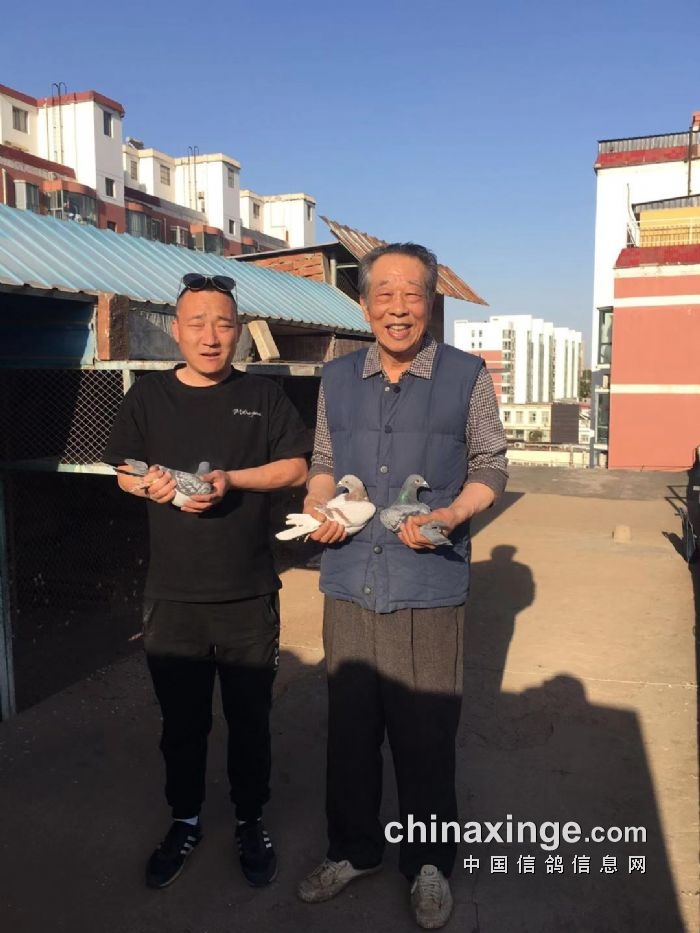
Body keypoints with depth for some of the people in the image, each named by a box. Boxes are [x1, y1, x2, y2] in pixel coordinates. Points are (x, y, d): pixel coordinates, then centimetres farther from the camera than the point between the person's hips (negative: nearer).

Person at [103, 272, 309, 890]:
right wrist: (151, 485, -15)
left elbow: (296, 469, -2)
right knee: (181, 719, 15)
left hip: (250, 592, -1)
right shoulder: (149, 396, 4)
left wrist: (231, 479, -17)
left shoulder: (263, 395, 1)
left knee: (250, 717, 12)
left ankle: (251, 822, 33)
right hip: (172, 595, 1)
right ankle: (185, 822, 37)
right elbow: (125, 473, 7)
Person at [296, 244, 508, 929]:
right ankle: (353, 850, 38)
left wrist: (449, 516, -15)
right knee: (349, 724, 15)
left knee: (426, 733, 9)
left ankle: (429, 865, 34)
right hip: (349, 582, 3)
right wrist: (318, 505, -3)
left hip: (428, 588, -3)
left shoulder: (466, 376, -3)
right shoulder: (337, 378, 7)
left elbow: (490, 467, 2)